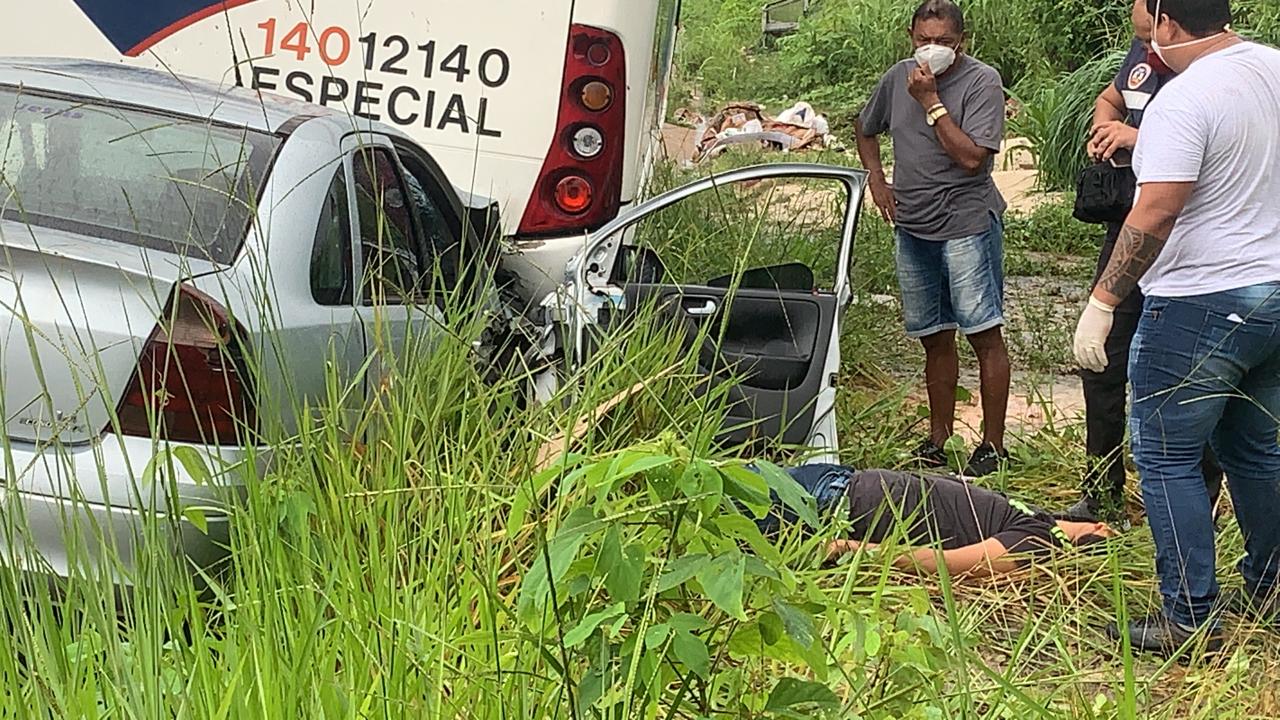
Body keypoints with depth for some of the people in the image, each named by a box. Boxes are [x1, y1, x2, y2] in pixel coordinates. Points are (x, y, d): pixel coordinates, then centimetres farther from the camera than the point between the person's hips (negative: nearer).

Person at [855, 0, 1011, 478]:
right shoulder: (899, 78, 8)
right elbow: (866, 129, 27)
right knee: (934, 339, 13)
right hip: (911, 227, 6)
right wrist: (877, 179, 13)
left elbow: (972, 157, -19)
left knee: (984, 334, -5)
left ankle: (993, 443, 2)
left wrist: (931, 101, -17)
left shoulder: (982, 81, -9)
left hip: (966, 223, -6)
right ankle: (938, 438, 23)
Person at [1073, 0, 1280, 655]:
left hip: (1201, 305, -9)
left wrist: (1102, 301, -21)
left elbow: (1154, 215, -26)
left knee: (1167, 458, 1)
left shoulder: (1183, 101, -20)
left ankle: (1190, 620, 4)